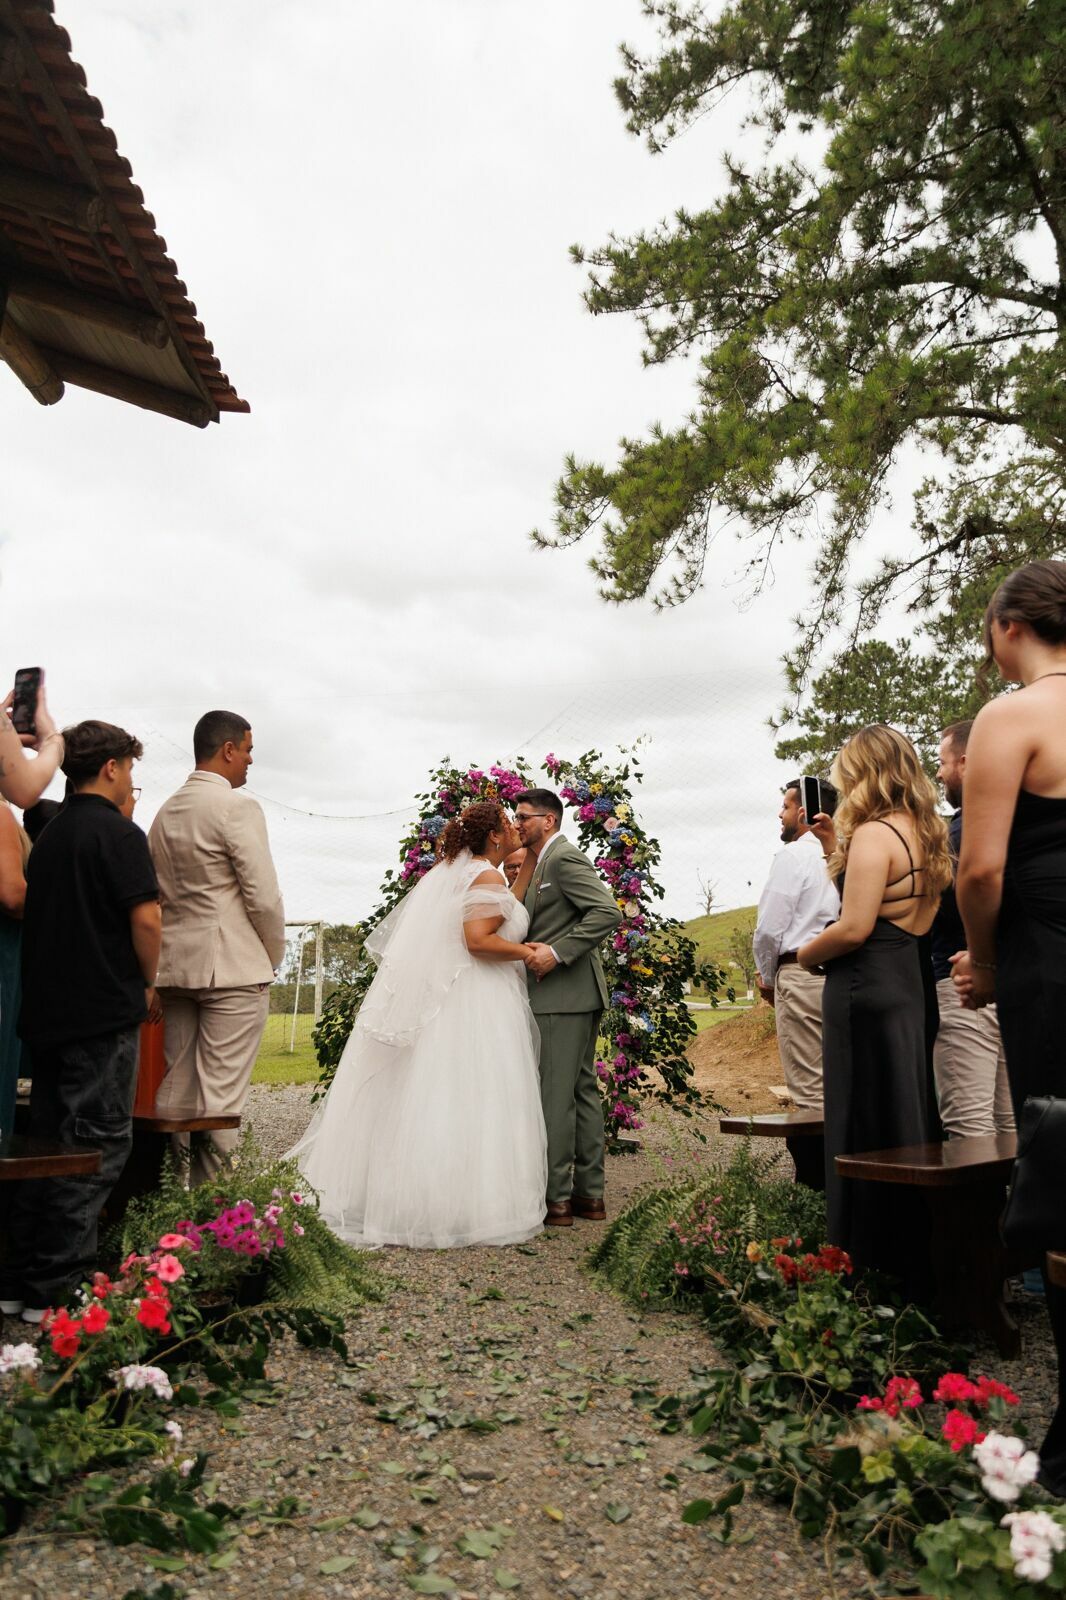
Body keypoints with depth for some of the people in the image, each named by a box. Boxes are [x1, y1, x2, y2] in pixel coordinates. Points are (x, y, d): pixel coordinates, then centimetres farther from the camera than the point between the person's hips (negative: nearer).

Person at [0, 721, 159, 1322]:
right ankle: (59, 1289, 3)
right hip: (104, 1012, -8)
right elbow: (145, 918, -19)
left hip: (48, 1011, 8)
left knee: (49, 1143, 15)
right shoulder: (119, 833, -11)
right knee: (100, 1145, -1)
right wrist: (148, 984, -3)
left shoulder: (50, 833, 13)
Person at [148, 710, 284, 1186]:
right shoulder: (237, 807, -11)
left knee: (175, 1092, 12)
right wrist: (273, 959, 2)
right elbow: (264, 898, -13)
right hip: (233, 968, -7)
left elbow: (156, 895, 15)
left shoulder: (164, 812, 13)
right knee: (220, 1098, -4)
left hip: (174, 967, 8)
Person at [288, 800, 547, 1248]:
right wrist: (529, 952, -13)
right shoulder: (487, 877, -12)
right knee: (471, 1105, -4)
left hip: (442, 1003, 9)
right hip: (475, 1009, -9)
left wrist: (528, 864, 21)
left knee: (424, 1102, 10)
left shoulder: (457, 869, 17)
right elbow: (477, 939, -22)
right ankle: (464, 1206, 1)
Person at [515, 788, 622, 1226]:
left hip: (562, 994, -10)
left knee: (554, 1096, -5)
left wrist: (557, 953, -23)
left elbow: (607, 913, -21)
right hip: (574, 996, 10)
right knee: (583, 1092, 12)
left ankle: (556, 1199, 2)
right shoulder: (542, 864, 19)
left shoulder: (564, 858, -11)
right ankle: (589, 1194, 20)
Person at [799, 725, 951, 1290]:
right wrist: (838, 849, 13)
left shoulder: (873, 834, -15)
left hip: (866, 989, -9)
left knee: (863, 1127, 0)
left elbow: (854, 927, -21)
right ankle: (918, 1260, 27)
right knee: (908, 1118, 16)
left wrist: (805, 953, -4)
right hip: (912, 984, 9)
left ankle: (871, 1266, 9)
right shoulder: (925, 832, 12)